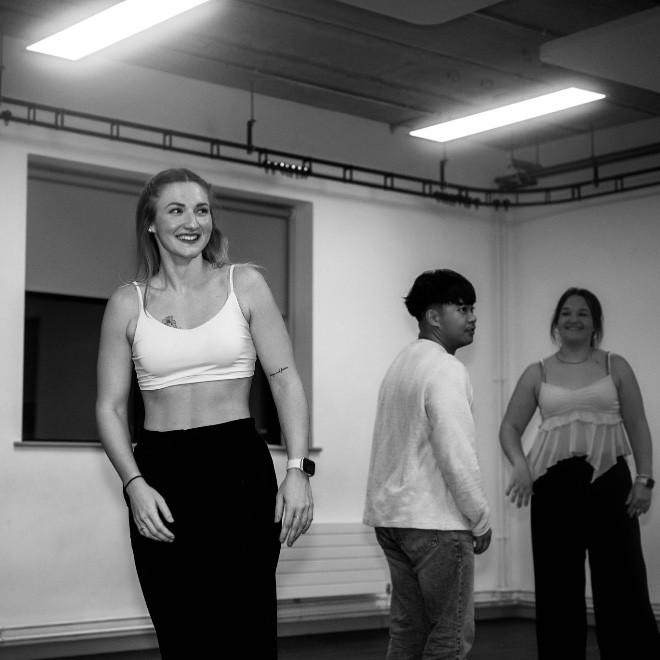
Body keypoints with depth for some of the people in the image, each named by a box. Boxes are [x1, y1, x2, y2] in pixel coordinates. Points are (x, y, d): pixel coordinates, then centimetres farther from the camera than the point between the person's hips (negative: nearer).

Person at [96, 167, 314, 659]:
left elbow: (285, 380, 2)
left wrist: (297, 469, -9)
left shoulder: (244, 284, 5)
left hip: (240, 469, -1)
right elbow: (110, 407, 7)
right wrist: (135, 484, -8)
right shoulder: (128, 304, 7)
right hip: (160, 474, 2)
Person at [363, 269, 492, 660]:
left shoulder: (400, 365, 16)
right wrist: (481, 520, -8)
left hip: (391, 515, 9)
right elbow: (457, 455, -19)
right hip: (436, 523, -9)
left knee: (408, 628, 12)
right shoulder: (446, 370, -13)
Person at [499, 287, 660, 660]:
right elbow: (511, 426, 11)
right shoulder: (537, 374, 11)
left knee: (622, 582, -4)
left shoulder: (615, 367, 9)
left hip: (607, 480, -1)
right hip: (553, 485, 1)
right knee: (558, 585, 5)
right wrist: (520, 466, -8)